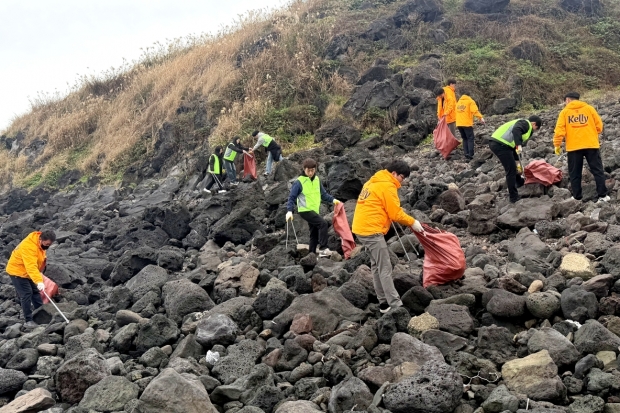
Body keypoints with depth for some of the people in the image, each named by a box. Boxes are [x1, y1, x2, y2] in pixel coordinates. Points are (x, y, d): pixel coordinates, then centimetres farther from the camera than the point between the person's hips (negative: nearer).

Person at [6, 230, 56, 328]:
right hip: (18, 271, -9)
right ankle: (28, 321, -9)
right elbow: (31, 266, -44)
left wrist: (39, 279, 15)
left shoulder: (41, 243, -4)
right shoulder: (29, 246, -35)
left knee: (36, 292, 11)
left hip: (27, 272, 9)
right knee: (26, 294, -13)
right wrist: (39, 281, -52)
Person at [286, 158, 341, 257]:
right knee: (323, 223, -22)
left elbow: (323, 193, 15)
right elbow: (292, 197, -9)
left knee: (314, 233, 9)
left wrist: (332, 199, 1)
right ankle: (323, 249, -21)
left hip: (314, 210, 7)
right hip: (305, 210, -7)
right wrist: (289, 211, -19)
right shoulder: (299, 182, -11)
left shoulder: (317, 179, 7)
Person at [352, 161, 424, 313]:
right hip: (372, 230, -10)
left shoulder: (374, 182, 18)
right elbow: (395, 214, -12)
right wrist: (412, 222, 0)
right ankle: (395, 304, -6)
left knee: (377, 266, 14)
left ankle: (384, 301, 18)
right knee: (385, 269, -7)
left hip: (362, 228, 10)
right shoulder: (388, 186, -11)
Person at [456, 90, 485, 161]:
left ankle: (466, 154, 6)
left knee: (465, 139, 15)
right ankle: (470, 155, -10)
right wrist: (480, 117, -19)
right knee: (470, 139, 0)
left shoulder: (459, 102, 19)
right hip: (467, 123, -5)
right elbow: (475, 110, -15)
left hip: (459, 124, 5)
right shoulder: (470, 101, 0)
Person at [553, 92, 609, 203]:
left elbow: (559, 130, -4)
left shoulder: (564, 111, 3)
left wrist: (557, 145, 6)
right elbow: (599, 125, 7)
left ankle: (577, 198, 9)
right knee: (598, 171, 7)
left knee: (575, 174, 8)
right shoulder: (589, 108, 6)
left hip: (573, 147, -1)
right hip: (591, 145, 1)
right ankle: (602, 195, 6)